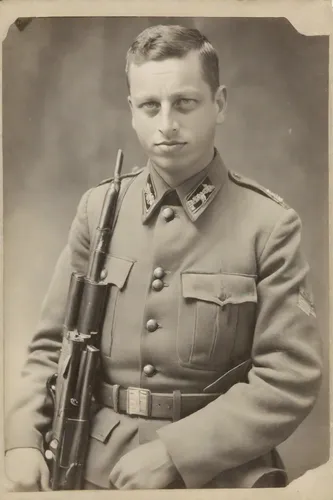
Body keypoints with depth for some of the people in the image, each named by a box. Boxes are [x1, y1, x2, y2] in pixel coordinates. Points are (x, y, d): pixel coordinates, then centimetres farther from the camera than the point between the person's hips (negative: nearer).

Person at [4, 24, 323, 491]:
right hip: (99, 469, 3)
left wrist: (174, 453, -19)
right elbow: (54, 344, 3)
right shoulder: (98, 208, -2)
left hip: (217, 474, -3)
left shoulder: (270, 224, -12)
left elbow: (291, 378, -14)